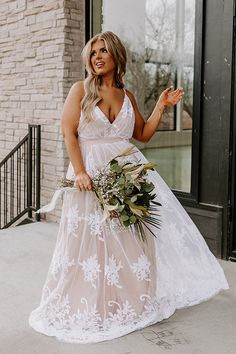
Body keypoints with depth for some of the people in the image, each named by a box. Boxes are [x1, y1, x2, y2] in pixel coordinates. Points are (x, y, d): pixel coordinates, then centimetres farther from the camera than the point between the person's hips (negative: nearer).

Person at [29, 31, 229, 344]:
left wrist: (161, 106, 5)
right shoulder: (80, 89, 0)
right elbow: (69, 133, -7)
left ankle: (133, 301, 22)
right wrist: (80, 172, -16)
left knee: (132, 237, 5)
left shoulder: (127, 95, 11)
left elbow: (143, 135, 16)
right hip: (91, 169, -3)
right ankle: (91, 305, 17)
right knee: (91, 240, 1)